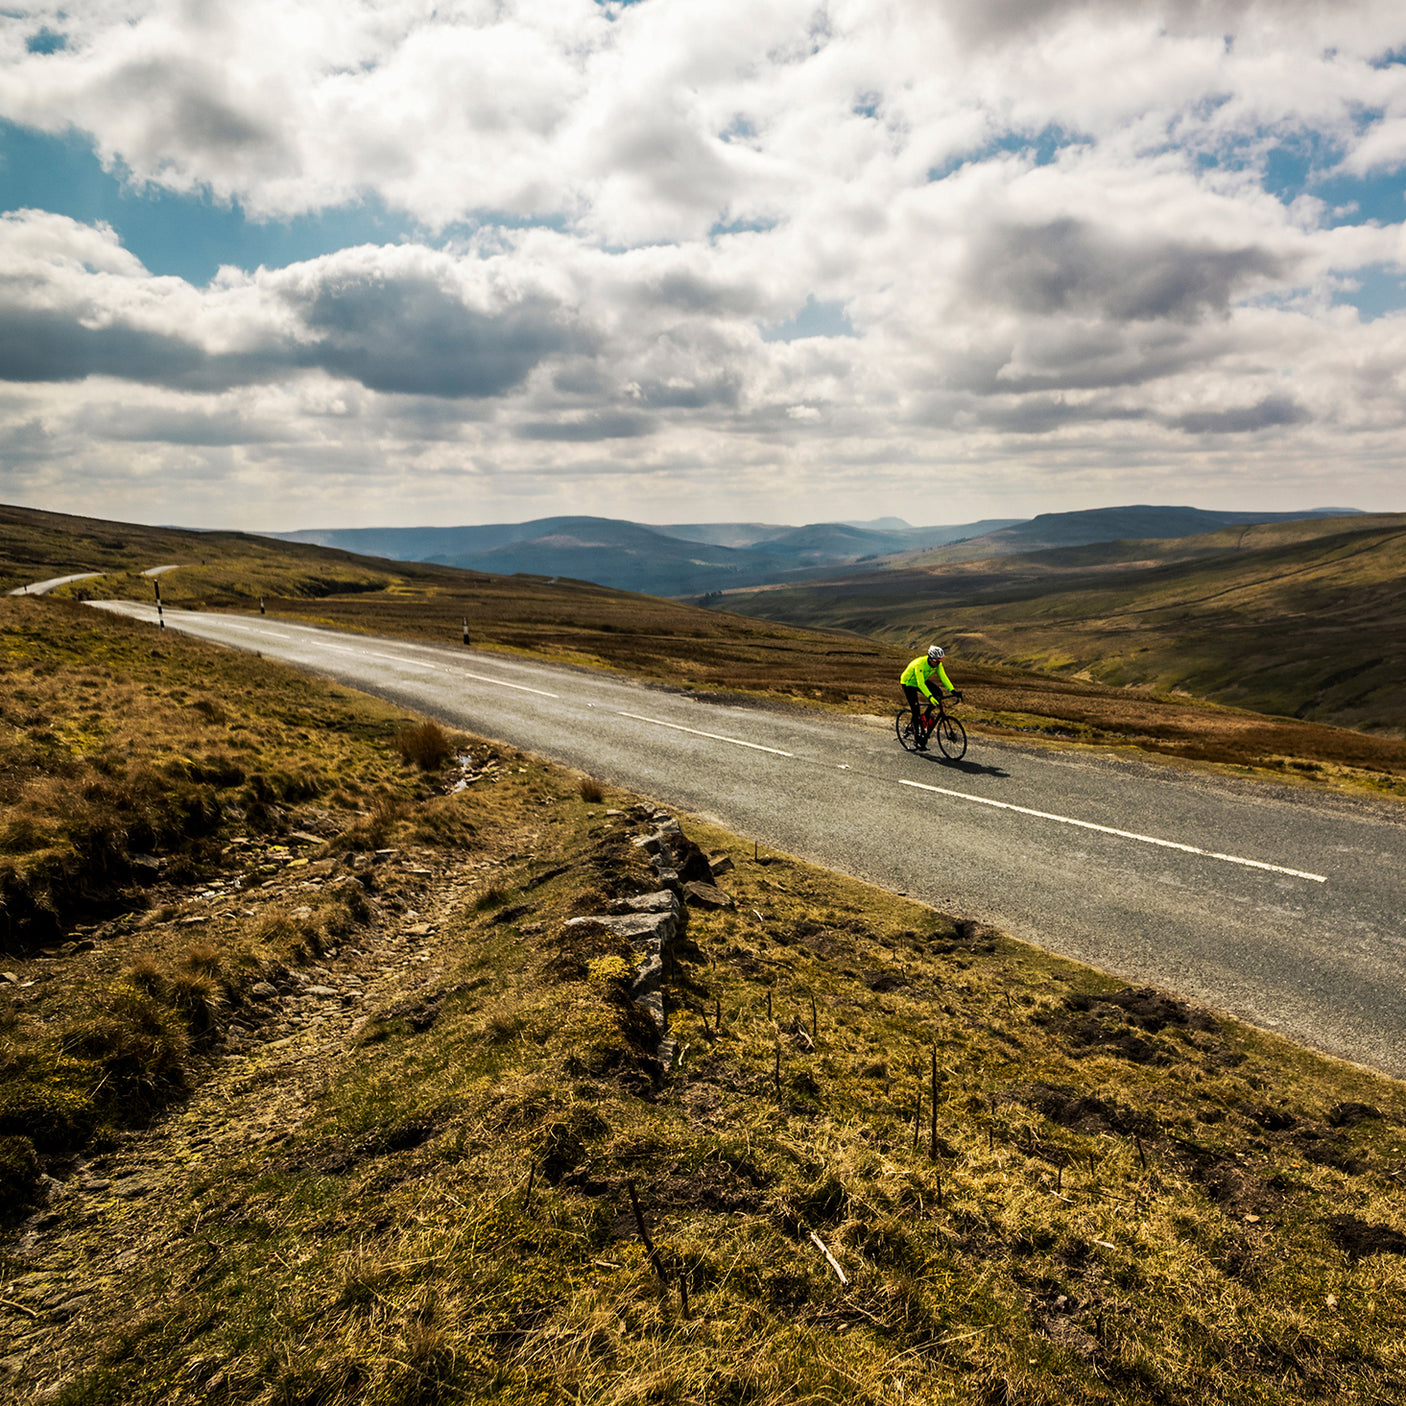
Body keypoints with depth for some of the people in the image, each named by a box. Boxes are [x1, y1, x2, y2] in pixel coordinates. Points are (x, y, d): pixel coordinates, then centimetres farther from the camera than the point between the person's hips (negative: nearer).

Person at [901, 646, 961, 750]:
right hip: (908, 684, -7)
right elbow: (920, 684, -42)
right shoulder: (920, 664, -36)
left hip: (922, 682, 7)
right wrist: (930, 697, -52)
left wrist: (953, 691, -31)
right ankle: (917, 739, -4)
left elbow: (943, 677, -19)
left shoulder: (937, 664, -16)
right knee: (916, 712, -13)